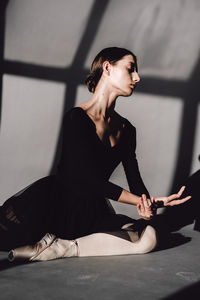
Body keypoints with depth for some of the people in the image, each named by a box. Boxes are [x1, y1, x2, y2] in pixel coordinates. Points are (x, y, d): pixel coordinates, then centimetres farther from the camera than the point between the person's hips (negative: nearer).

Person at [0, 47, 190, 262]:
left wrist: (147, 204, -21)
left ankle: (59, 248, -18)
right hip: (55, 202, -7)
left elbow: (135, 179, 3)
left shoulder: (126, 129, 9)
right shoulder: (76, 118, -12)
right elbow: (90, 180, -19)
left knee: (148, 238, -22)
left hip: (92, 213, 7)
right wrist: (143, 202, -23)